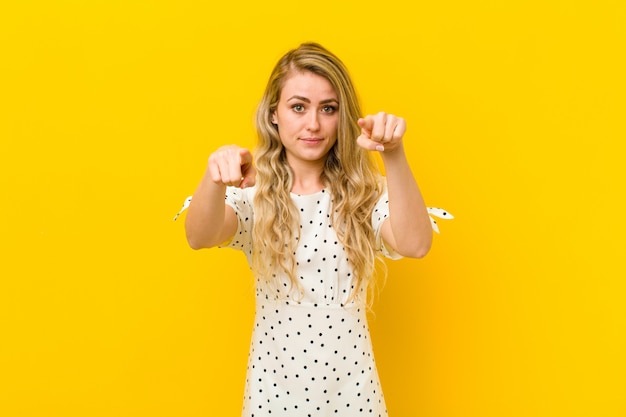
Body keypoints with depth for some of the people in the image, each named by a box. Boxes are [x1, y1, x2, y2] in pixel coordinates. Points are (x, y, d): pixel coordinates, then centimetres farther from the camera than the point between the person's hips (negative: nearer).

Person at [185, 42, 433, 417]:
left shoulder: (366, 194, -6)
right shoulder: (252, 192, -7)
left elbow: (415, 245, -23)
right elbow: (199, 238, -25)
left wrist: (395, 156, -36)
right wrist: (215, 176, -45)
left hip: (349, 380, 1)